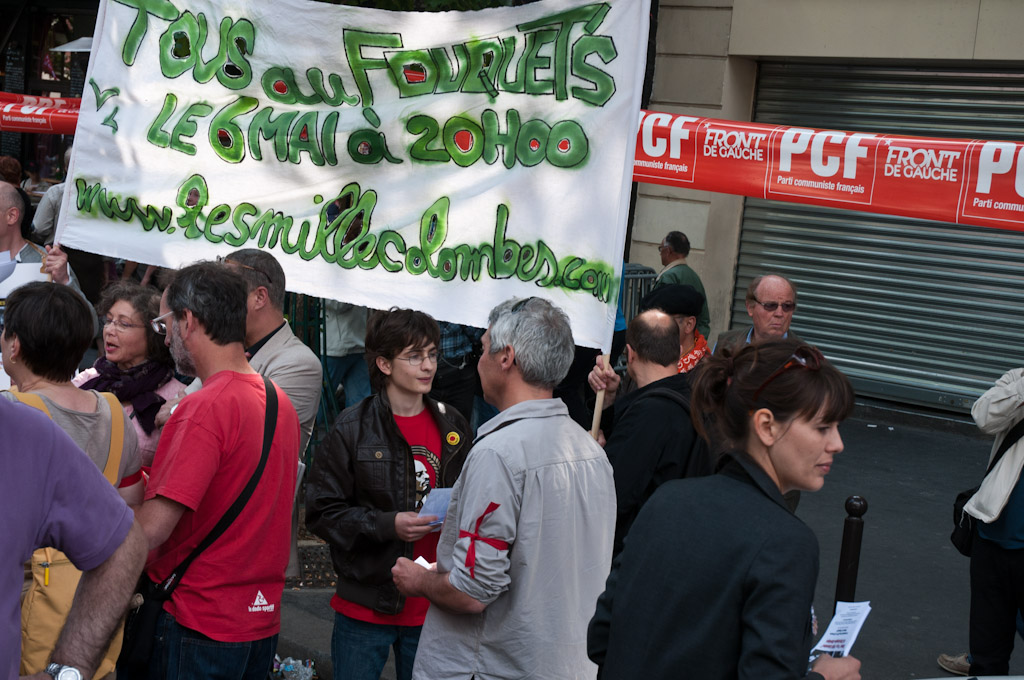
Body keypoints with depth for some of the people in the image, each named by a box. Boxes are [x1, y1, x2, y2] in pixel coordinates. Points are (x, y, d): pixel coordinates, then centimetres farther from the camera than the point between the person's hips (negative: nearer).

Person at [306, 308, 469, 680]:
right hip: (365, 607, -3)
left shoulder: (452, 426, 7)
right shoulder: (354, 427, -6)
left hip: (431, 608, 3)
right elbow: (322, 512, -8)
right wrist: (388, 525, -20)